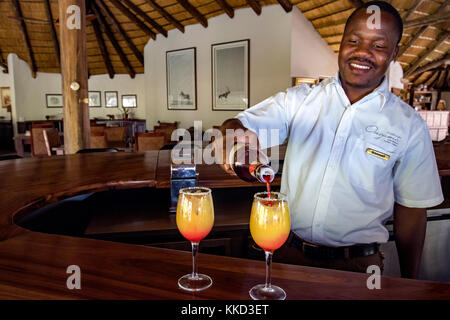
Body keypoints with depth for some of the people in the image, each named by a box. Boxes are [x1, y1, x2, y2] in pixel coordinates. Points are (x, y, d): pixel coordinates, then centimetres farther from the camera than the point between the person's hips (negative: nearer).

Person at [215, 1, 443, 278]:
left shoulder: (409, 126, -4)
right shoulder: (299, 99, -4)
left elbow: (411, 210, 0)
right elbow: (245, 123, -15)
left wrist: (409, 283, 4)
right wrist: (234, 131, -39)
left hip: (357, 265, 0)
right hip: (289, 254, 1)